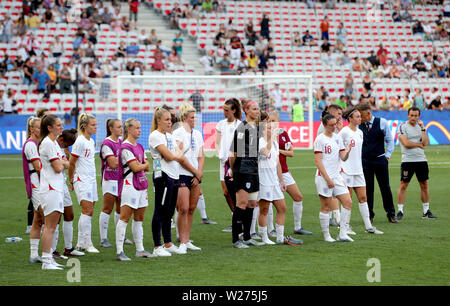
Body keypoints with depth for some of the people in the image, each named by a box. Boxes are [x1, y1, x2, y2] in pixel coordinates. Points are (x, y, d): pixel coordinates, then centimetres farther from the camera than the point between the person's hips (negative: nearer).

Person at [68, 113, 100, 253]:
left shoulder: (91, 141, 14)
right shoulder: (80, 142, -12)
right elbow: (71, 163, -8)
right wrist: (71, 181, -1)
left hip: (92, 179, 8)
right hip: (82, 180, -8)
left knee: (87, 212, 7)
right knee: (88, 211, -12)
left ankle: (81, 243, 12)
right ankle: (87, 244, -10)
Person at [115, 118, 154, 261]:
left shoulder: (139, 146, 16)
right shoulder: (125, 147, -11)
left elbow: (147, 167, 14)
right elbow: (135, 167, -16)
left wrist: (142, 165, -6)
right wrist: (144, 164, 3)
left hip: (141, 185, 9)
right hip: (129, 185, -9)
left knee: (139, 218, 12)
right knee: (124, 218, -8)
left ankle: (140, 249, 18)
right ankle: (119, 251, -9)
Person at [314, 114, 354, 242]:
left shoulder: (337, 138, 12)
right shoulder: (320, 139, -8)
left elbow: (343, 158, 11)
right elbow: (317, 161, -12)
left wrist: (348, 150, -11)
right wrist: (328, 179, -16)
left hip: (336, 176, 7)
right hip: (324, 177, -7)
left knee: (348, 202, -1)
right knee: (326, 207, -2)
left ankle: (342, 234, 4)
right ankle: (326, 235, 9)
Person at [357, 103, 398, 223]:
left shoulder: (382, 122, -2)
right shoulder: (358, 125, 1)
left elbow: (389, 139, 5)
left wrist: (387, 155, 1)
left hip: (380, 159, -1)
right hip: (364, 161, 1)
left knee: (385, 187, 2)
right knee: (367, 188, 2)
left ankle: (391, 214, 14)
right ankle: (369, 215, 11)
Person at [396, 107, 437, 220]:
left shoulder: (420, 127, 13)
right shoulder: (402, 127, -3)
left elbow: (426, 143, 0)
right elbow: (406, 143, -14)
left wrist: (423, 128, -4)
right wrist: (420, 144, -2)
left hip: (421, 160, 5)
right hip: (407, 160, -5)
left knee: (424, 185, 7)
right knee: (403, 185, -5)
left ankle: (426, 211, 15)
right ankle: (400, 211, 0)